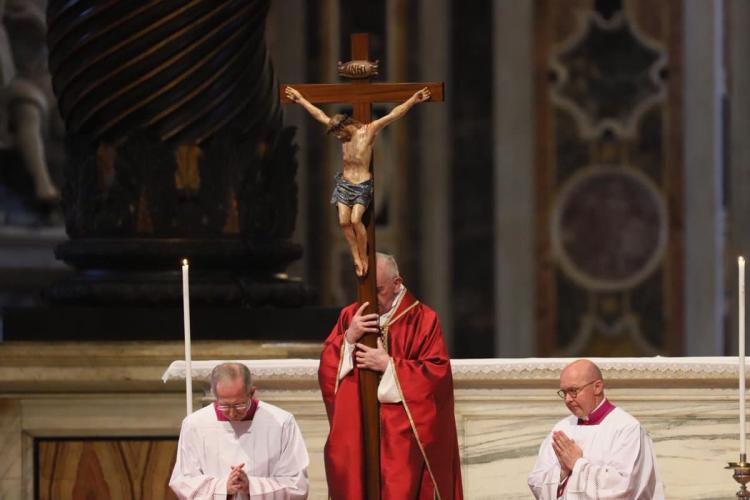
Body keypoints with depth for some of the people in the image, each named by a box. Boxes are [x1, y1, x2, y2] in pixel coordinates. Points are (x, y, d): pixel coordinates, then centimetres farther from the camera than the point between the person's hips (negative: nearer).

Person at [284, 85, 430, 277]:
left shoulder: (369, 131, -11)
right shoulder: (342, 133, 4)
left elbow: (393, 115, -17)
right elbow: (320, 115, 13)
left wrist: (413, 100, -23)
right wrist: (301, 100, 19)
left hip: (362, 185, -5)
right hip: (344, 183, 5)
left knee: (355, 220, -20)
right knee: (344, 221, -8)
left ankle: (364, 257, -6)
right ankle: (356, 258, 2)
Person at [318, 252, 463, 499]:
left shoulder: (422, 319, -2)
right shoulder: (350, 317, 11)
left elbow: (437, 374, -9)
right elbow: (326, 369, 6)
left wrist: (389, 365, -14)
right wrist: (349, 338, -11)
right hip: (354, 437, 4)